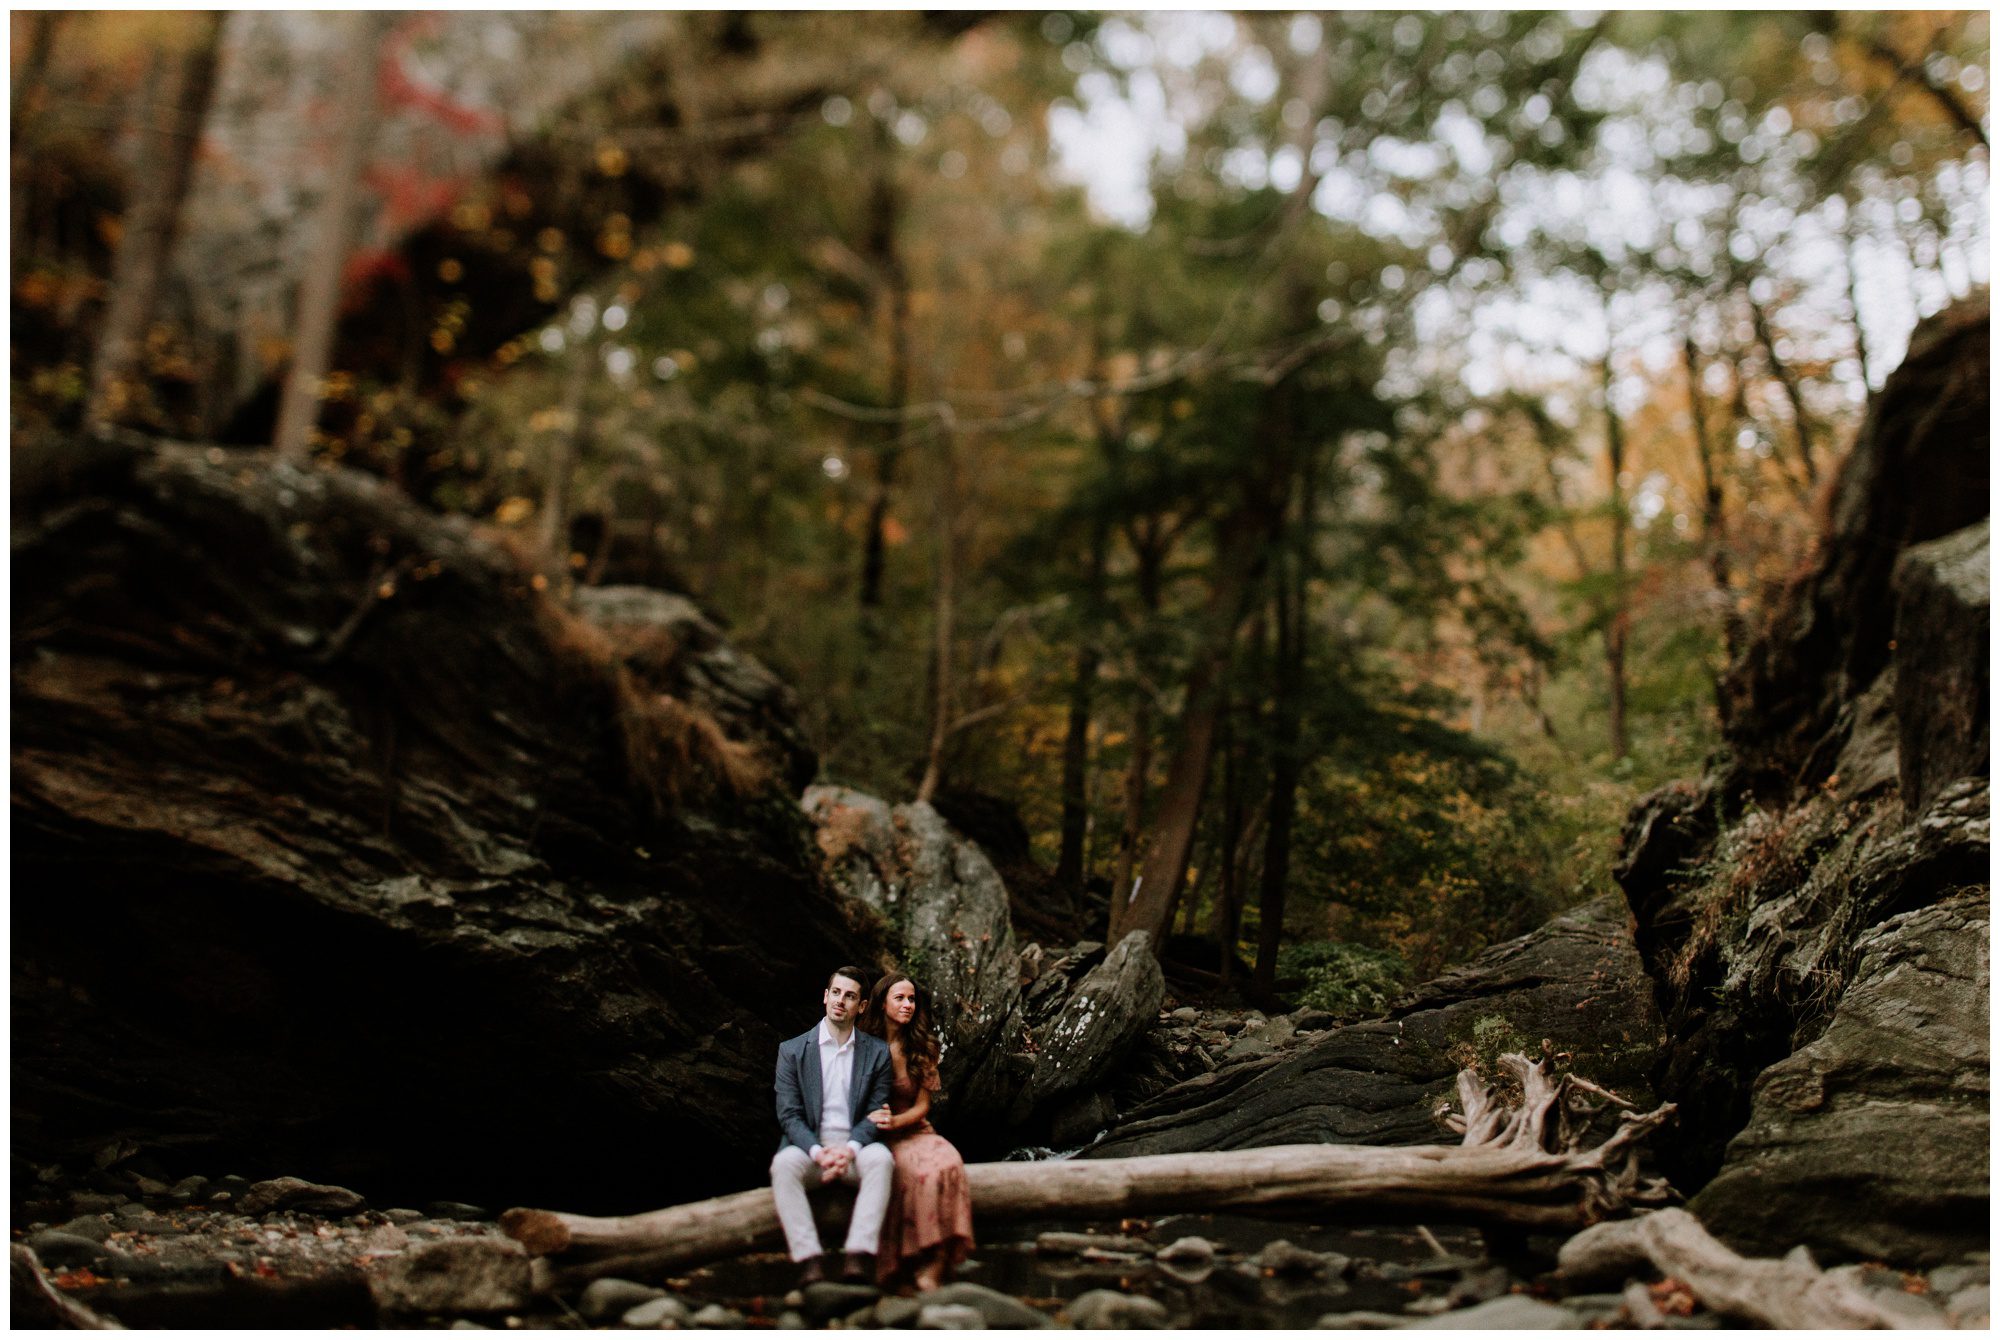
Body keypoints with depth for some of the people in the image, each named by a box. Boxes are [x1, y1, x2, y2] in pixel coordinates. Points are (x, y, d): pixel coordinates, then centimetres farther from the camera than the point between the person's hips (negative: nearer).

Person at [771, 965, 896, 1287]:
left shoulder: (877, 1053, 9)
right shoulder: (792, 1051, 7)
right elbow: (789, 1115, 0)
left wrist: (850, 1149, -17)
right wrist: (817, 1151, -19)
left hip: (856, 1146, 0)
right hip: (809, 1146, 0)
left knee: (881, 1159, -34)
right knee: (784, 1164, -33)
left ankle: (859, 1257, -42)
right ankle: (811, 1260, -38)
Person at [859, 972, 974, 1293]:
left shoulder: (922, 1048, 10)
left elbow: (922, 1106, 7)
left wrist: (894, 1121, -13)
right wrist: (871, 1118, -18)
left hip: (913, 1130, 3)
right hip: (879, 1137, -3)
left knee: (948, 1163, -31)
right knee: (920, 1169, -34)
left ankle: (933, 1267, -34)